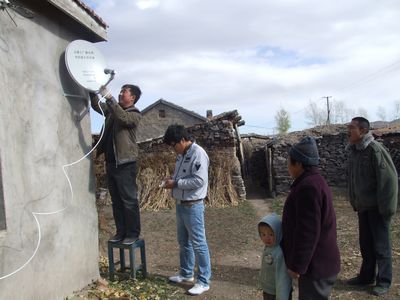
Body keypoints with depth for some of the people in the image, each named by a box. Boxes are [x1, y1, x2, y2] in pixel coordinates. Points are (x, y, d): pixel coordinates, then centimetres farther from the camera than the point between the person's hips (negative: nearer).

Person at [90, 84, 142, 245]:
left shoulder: (134, 114, -6)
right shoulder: (112, 109, 15)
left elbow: (123, 117, -25)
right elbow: (96, 105, 13)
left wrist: (109, 97, -30)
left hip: (125, 163, -7)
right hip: (110, 162, 7)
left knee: (129, 200, 0)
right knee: (116, 200, 12)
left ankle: (133, 233, 10)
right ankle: (121, 231, 22)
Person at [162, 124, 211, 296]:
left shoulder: (198, 154, -18)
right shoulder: (181, 155, 10)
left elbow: (199, 181, -24)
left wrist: (176, 184, -18)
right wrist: (172, 180, 1)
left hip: (193, 206, -9)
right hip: (180, 204, 9)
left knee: (198, 243, 0)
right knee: (184, 242, 19)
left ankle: (204, 281, 11)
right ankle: (186, 273, 35)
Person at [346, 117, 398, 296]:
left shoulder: (375, 149, -19)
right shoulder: (353, 150, 5)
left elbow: (389, 179, -20)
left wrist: (387, 207, -19)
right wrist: (354, 202, 14)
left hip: (377, 207, -7)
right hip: (363, 207, 7)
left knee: (381, 245, 5)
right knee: (365, 243, 16)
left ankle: (384, 281, 18)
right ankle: (366, 276, 30)